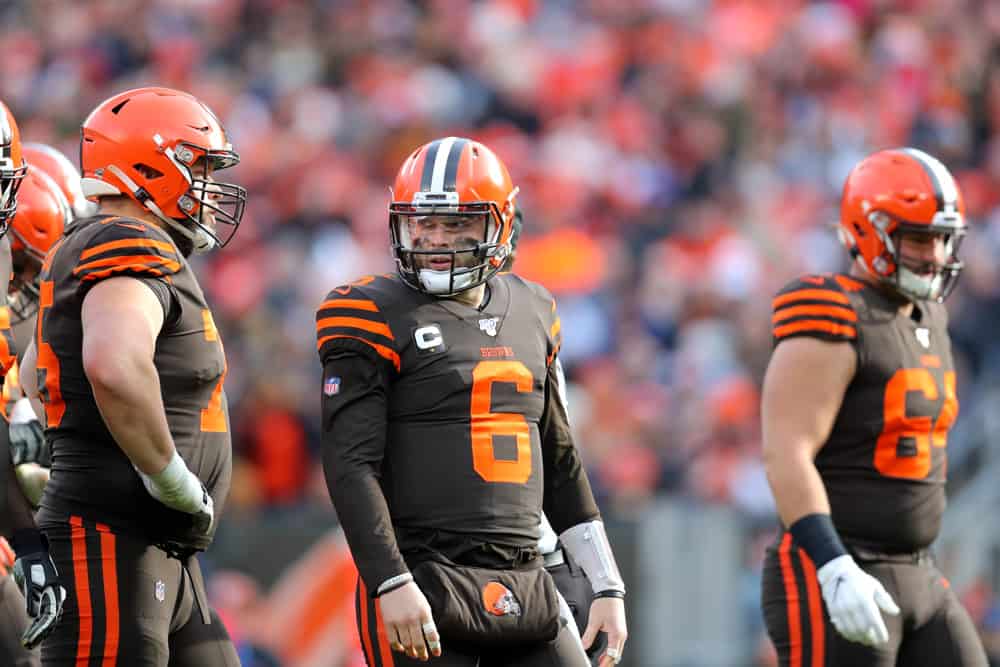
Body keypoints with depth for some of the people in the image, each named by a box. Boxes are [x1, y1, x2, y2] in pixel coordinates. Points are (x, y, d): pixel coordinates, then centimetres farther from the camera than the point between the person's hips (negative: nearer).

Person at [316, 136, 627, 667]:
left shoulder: (530, 314, 14)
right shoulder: (376, 319, -4)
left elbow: (560, 464, 21)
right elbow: (351, 466, -11)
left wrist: (607, 586, 17)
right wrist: (392, 583, -20)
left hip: (523, 585, 6)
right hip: (423, 590, -6)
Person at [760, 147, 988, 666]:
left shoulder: (924, 320, 15)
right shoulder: (830, 326, -14)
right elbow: (784, 457, -22)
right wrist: (837, 572, -32)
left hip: (915, 580, 9)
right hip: (829, 582, -9)